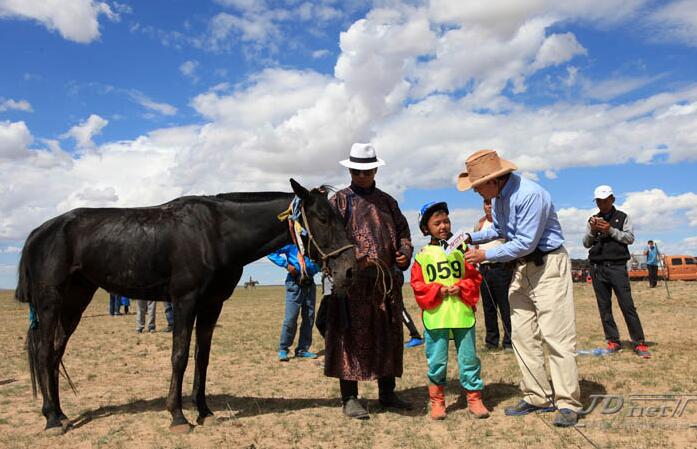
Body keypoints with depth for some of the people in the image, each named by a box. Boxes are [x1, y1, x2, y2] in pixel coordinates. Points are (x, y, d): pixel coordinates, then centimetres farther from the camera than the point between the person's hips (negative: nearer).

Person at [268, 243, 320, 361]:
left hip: (309, 284, 5)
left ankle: (302, 349, 15)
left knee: (309, 318, 5)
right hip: (295, 284, -5)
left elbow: (318, 265, 20)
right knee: (290, 318, -8)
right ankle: (283, 350, 2)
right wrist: (286, 265, -14)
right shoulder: (291, 246, 2)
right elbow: (271, 254, -4)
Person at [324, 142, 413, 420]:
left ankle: (387, 393, 27)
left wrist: (404, 253, -1)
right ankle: (349, 398, 10)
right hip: (354, 280, -5)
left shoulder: (387, 201, 17)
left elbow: (403, 231, 20)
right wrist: (353, 258, -22)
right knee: (352, 337, -1)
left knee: (389, 337, 12)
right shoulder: (339, 201, 2)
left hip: (388, 280, 5)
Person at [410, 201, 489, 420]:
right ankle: (437, 401, 22)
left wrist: (461, 288, -11)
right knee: (436, 361, 7)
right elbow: (417, 285, 1)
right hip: (435, 316, -1)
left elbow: (474, 277, 6)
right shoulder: (423, 254, 4)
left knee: (469, 357, 8)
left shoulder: (461, 248, 7)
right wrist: (439, 290, -13)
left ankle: (474, 399, 22)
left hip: (462, 313, 1)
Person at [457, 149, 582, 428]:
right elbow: (498, 230, 19)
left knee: (556, 336, -6)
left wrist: (486, 255, -17)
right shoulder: (499, 196, 4)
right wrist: (472, 238, 4)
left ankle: (567, 404, 3)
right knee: (522, 335, 8)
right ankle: (537, 397, 17)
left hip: (548, 265, -9)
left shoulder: (530, 195, -24)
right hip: (522, 268, 9)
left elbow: (525, 243, -24)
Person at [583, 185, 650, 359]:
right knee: (604, 307, 4)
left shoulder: (622, 217, 8)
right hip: (597, 267, 3)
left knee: (627, 305, -9)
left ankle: (639, 343, -3)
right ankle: (613, 341, 12)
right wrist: (592, 231, -10)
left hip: (617, 266, -3)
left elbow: (630, 238, -1)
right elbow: (586, 243, 9)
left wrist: (611, 230, -13)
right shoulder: (593, 219, 14)